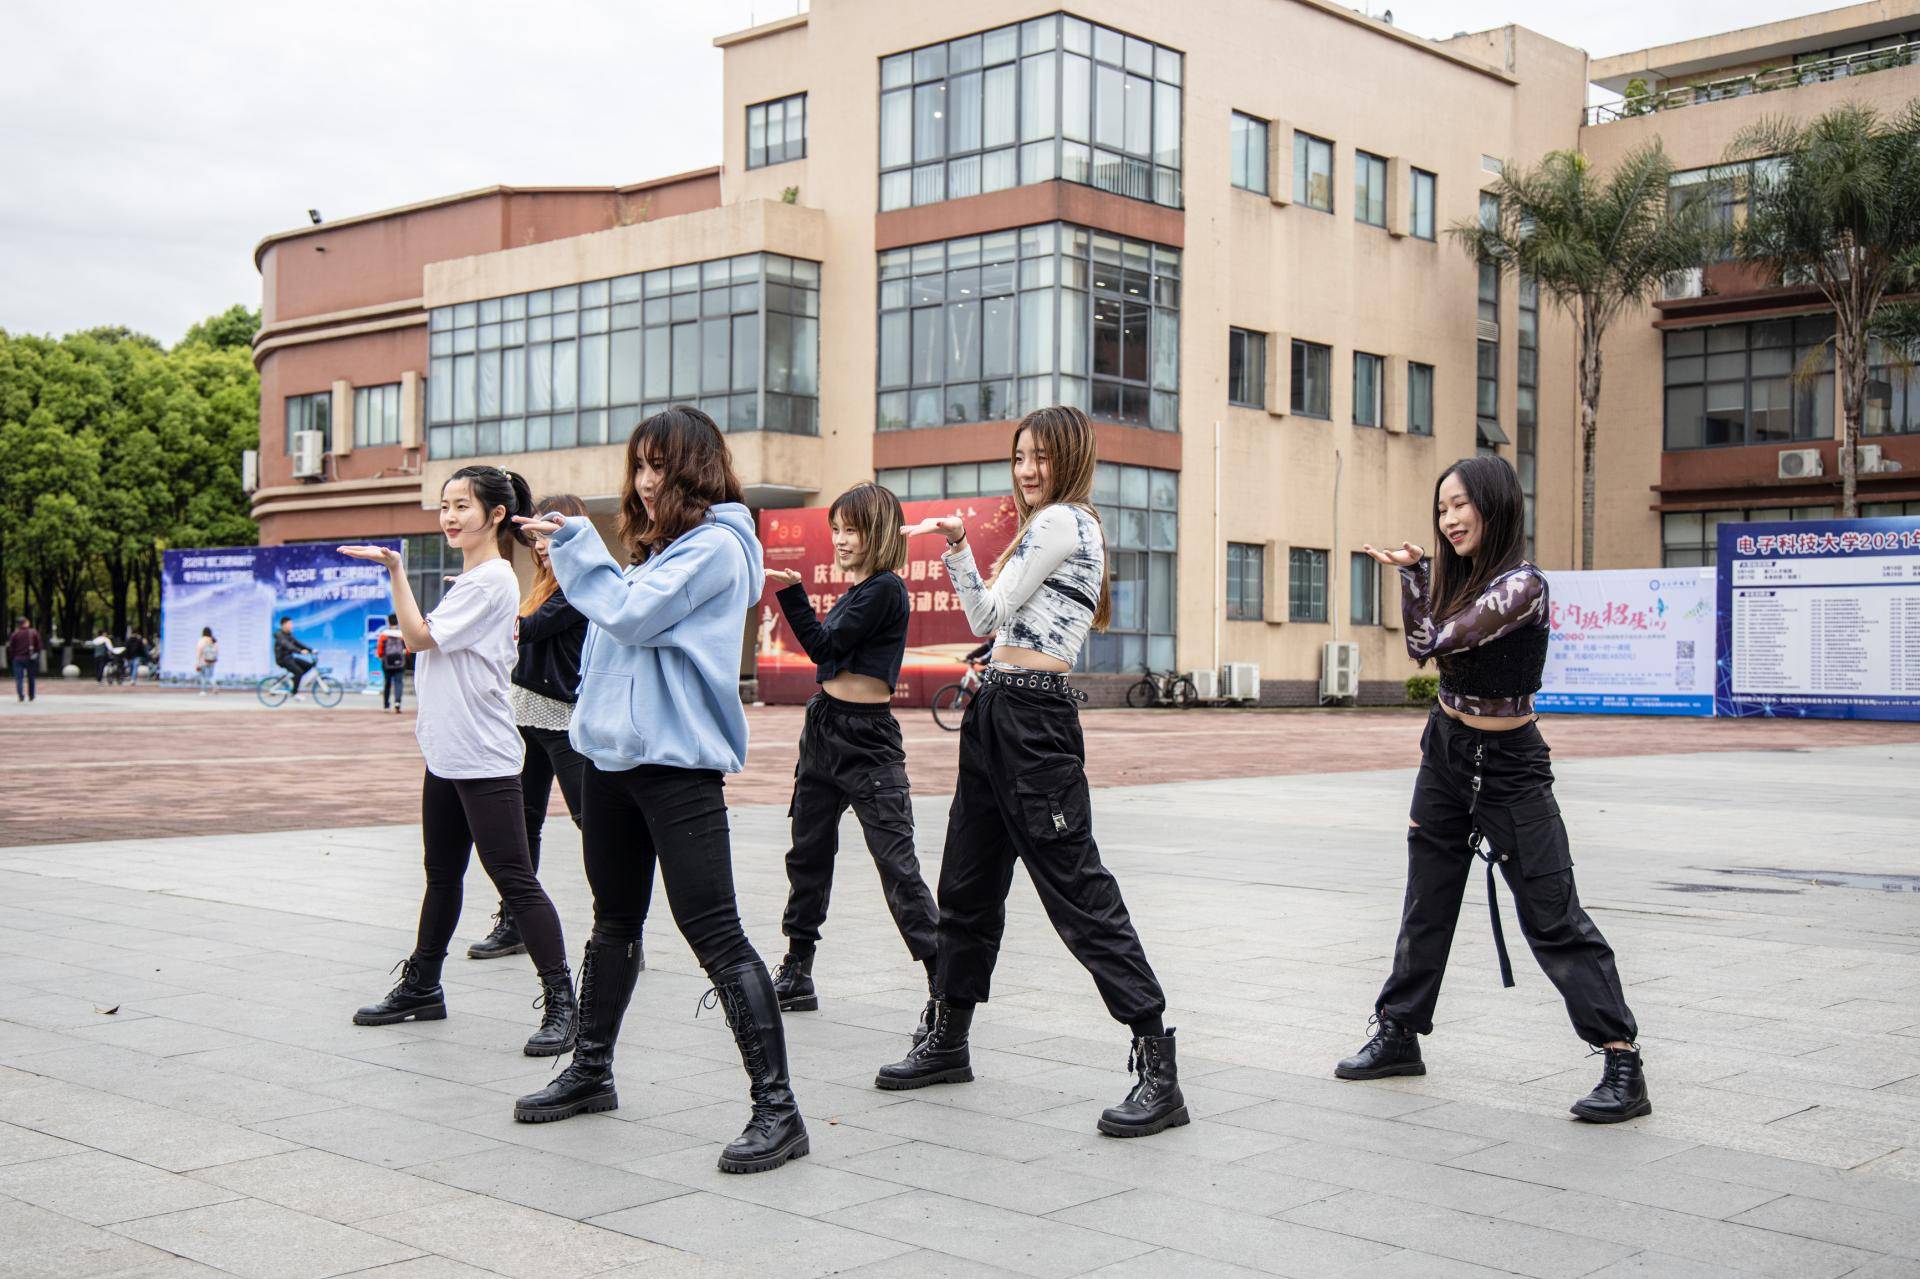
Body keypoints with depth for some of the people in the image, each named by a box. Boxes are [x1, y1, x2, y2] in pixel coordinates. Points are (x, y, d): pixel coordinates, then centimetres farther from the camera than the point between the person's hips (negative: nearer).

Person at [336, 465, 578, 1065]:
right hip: (447, 752, 10)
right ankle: (421, 987, 30)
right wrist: (432, 706, 16)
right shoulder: (467, 580, 16)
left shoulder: (492, 580, -13)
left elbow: (419, 637, -15)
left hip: (484, 757, -10)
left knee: (515, 880, -9)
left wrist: (395, 569, -14)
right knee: (442, 875, 18)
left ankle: (560, 1002, -7)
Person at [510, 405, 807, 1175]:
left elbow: (631, 614, -18)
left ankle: (776, 1109, -8)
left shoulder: (714, 546, -10)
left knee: (713, 932, -11)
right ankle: (591, 1073, 35)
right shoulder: (655, 549, 17)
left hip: (677, 761, -9)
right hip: (613, 754, 9)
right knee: (614, 921, 20)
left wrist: (577, 548, -9)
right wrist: (574, 552, 9)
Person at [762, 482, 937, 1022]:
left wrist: (791, 590, -15)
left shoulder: (886, 589, -12)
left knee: (897, 863, -10)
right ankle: (796, 976, 22)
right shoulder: (856, 591, 15)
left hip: (867, 739, -9)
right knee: (808, 853, 13)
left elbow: (825, 646, -15)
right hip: (823, 729, 9)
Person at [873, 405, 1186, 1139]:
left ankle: (1158, 1071, -9)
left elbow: (990, 614, -7)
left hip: (1032, 715, -10)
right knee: (967, 884, 15)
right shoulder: (1059, 527, 21)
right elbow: (991, 622, 19)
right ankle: (947, 1042, 28)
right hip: (998, 710, 10)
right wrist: (958, 549, 11)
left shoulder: (1061, 522, -9)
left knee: (1076, 886, -11)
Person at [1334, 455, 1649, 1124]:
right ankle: (1399, 1032, 25)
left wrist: (1412, 569, -5)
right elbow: (1422, 647, 11)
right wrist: (1416, 570, 1)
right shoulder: (1458, 574, 6)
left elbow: (1437, 640, -23)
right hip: (1446, 750, 8)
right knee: (1427, 903, 13)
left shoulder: (1522, 585, -21)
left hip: (1509, 766, -8)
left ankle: (1622, 1062, -4)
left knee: (1552, 915, -9)